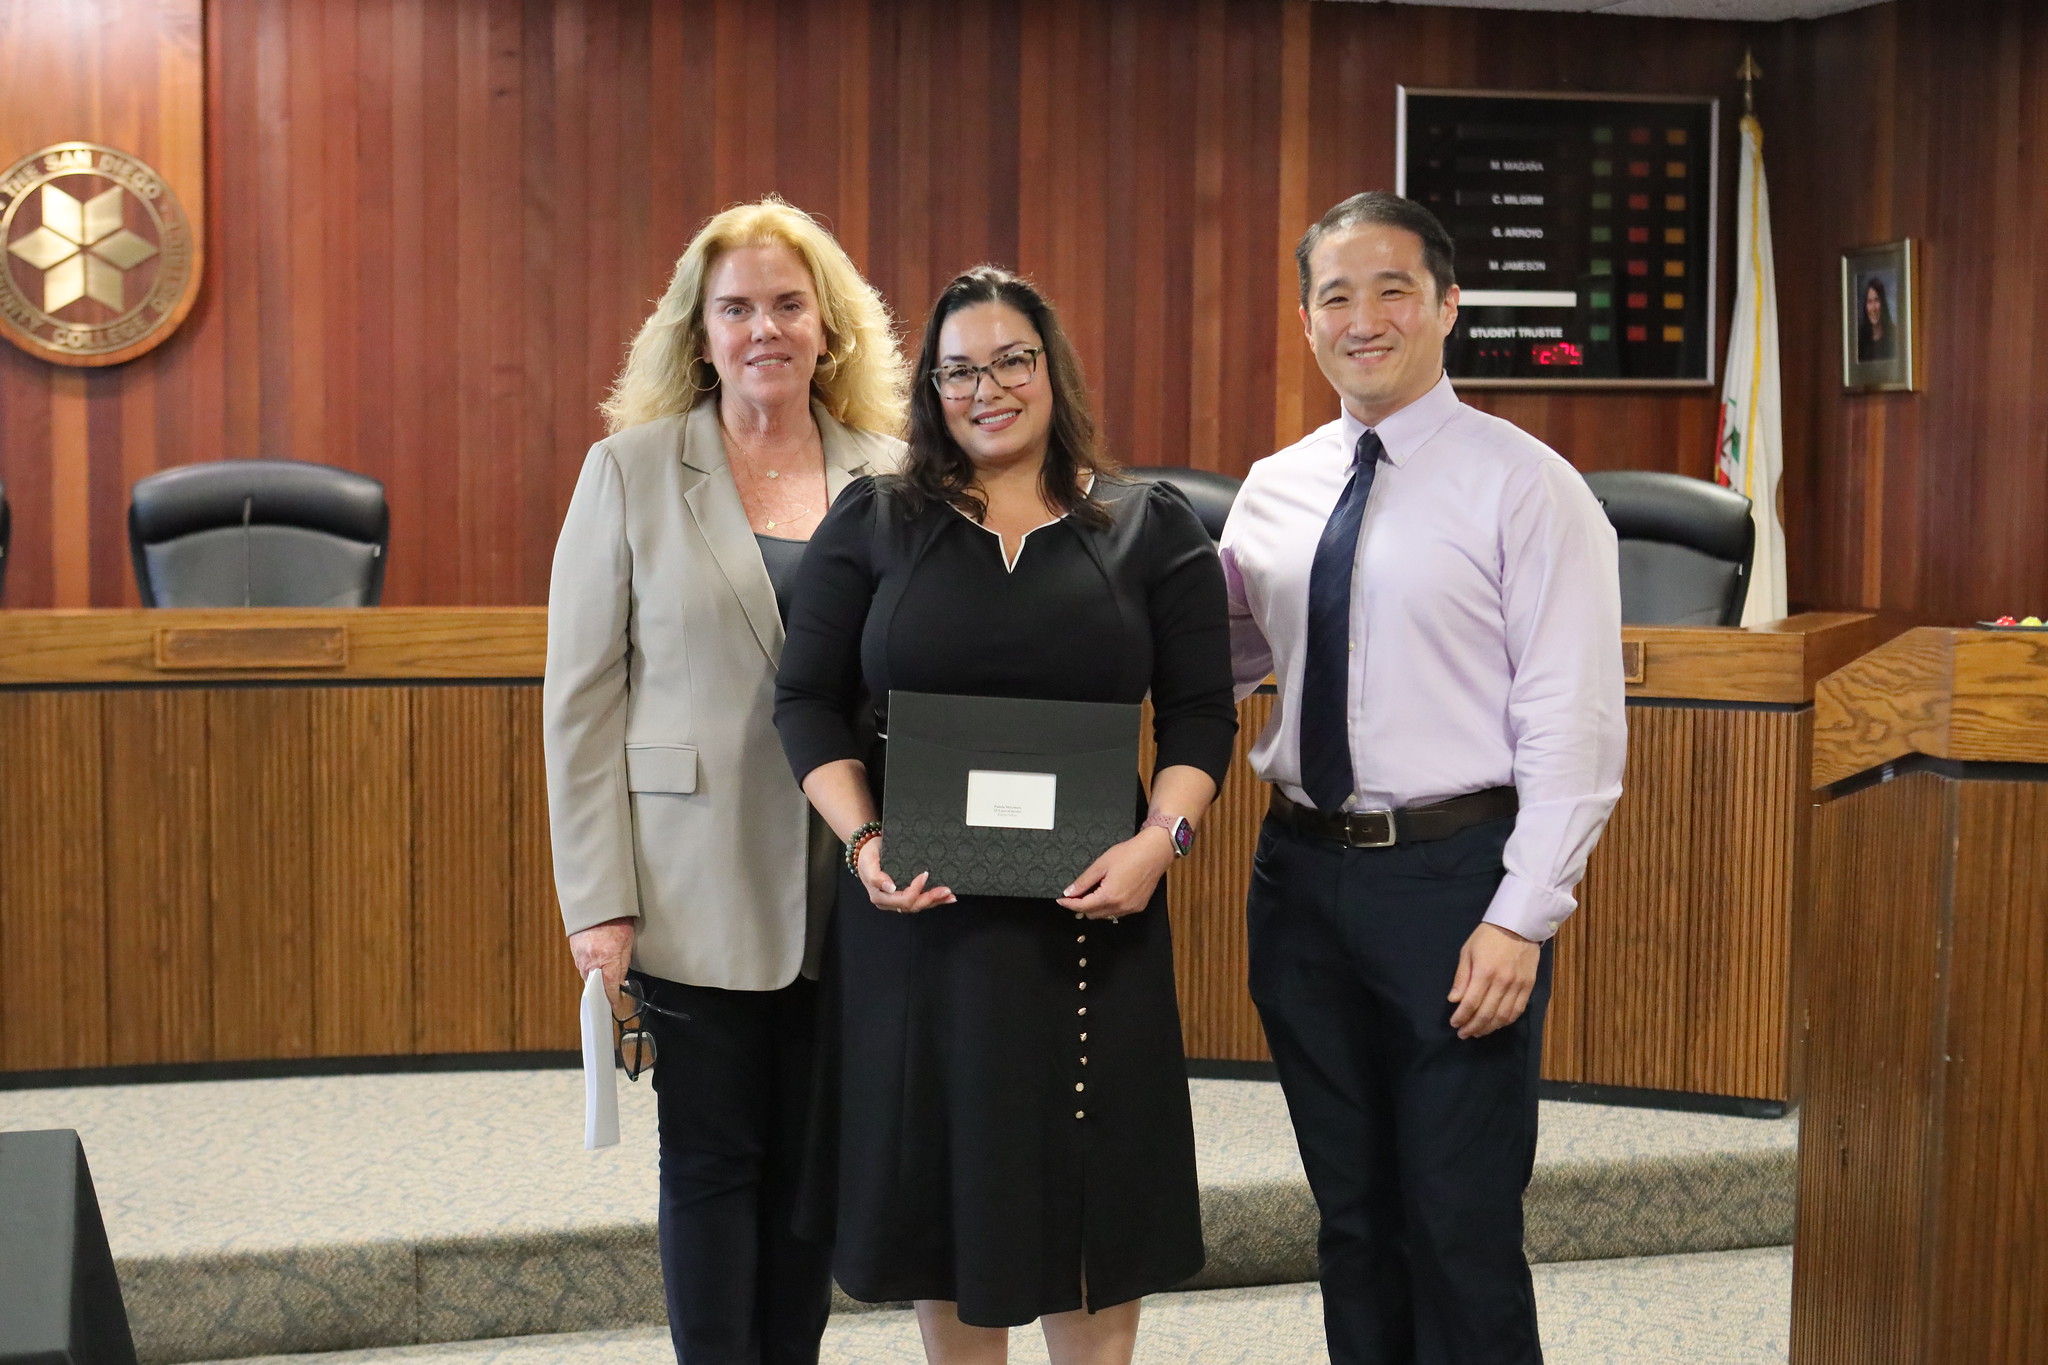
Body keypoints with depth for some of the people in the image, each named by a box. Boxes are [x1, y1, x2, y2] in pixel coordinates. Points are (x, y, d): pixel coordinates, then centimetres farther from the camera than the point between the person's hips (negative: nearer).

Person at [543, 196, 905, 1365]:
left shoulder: (892, 475, 4)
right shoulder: (632, 471, 0)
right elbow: (582, 697, -2)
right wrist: (599, 900, -8)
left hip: (849, 890, 2)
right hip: (700, 885, -2)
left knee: (814, 1158, 10)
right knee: (712, 1157, 5)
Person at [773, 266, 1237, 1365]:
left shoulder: (1152, 527, 5)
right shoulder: (871, 524, 6)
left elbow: (1200, 714, 3)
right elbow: (808, 702, 4)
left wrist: (1157, 841, -13)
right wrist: (862, 841, -10)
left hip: (1090, 906, 0)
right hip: (917, 906, 1)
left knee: (1089, 1181, 4)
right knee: (944, 1168, 7)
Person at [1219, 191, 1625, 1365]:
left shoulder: (1525, 486, -8)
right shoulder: (1273, 491, 9)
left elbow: (1574, 725, -11)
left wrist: (1522, 918, -17)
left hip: (1453, 876, -5)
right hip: (1303, 873, 6)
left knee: (1462, 1227, 1)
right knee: (1352, 1213, 16)